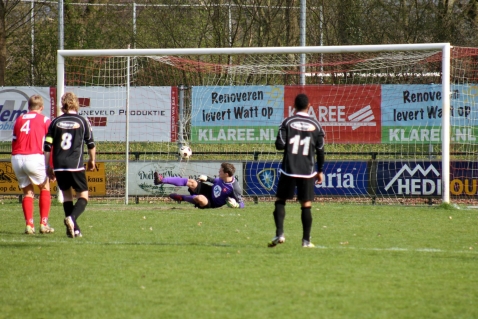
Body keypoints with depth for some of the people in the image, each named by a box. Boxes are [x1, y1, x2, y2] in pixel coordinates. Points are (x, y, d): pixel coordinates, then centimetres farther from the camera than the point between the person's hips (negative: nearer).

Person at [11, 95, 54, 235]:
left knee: (27, 191, 14)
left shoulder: (19, 120, 16)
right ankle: (43, 223, 7)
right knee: (45, 187, 14)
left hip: (16, 158, 3)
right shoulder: (44, 120, 6)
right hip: (34, 157, -3)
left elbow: (14, 142, 17)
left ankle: (29, 224, 4)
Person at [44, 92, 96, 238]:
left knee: (67, 194, 18)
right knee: (83, 196, 4)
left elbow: (47, 146, 7)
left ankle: (74, 229, 11)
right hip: (75, 165, -3)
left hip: (58, 166, 3)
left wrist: (48, 167, 16)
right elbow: (91, 144, 7)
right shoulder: (82, 121, 2)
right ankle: (72, 218, -24)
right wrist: (92, 161, 25)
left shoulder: (55, 122, 8)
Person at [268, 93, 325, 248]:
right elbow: (320, 151, 5)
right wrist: (320, 171, 15)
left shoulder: (287, 122, -2)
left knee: (280, 201, 8)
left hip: (288, 170, -1)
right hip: (307, 172, 1)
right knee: (306, 205, 5)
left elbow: (279, 145, -9)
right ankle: (306, 240, 6)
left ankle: (279, 234, -7)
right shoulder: (316, 125, 3)